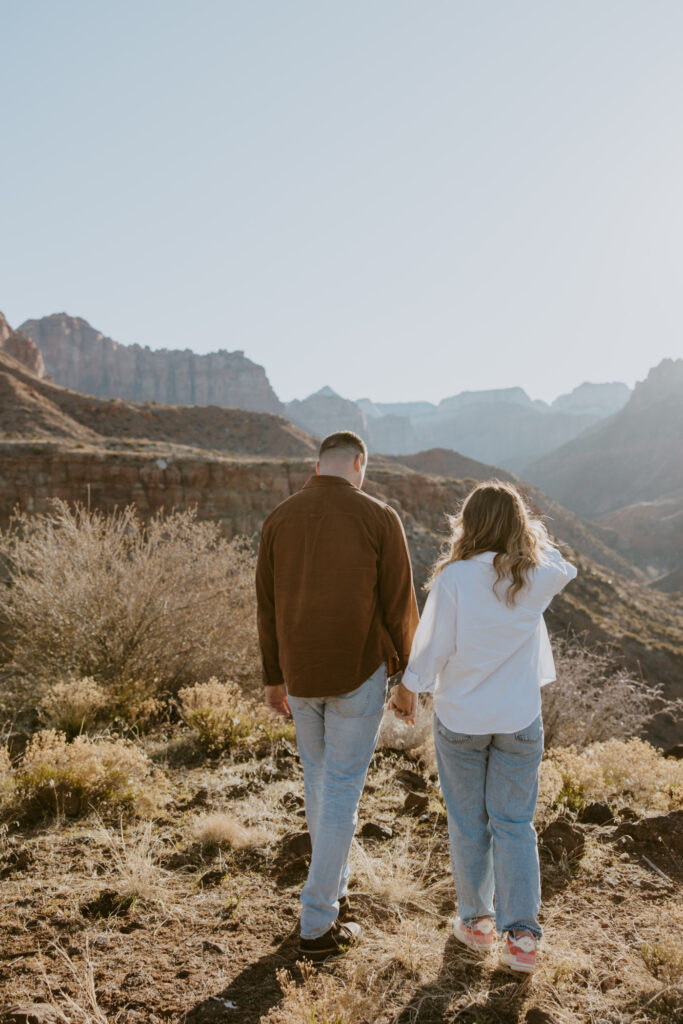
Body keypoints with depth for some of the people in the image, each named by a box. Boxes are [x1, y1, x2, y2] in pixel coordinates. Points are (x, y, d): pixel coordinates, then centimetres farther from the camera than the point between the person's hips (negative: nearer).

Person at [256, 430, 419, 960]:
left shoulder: (280, 518, 2)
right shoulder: (379, 518, -9)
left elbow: (267, 605, 6)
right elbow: (399, 605, -7)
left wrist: (274, 677, 16)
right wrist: (408, 672, 7)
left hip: (300, 676, 4)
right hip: (359, 674, -4)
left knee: (319, 781, 21)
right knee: (342, 793, 5)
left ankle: (334, 890, 37)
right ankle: (318, 924, 13)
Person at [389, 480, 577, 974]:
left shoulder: (453, 578, -16)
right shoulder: (536, 579, -8)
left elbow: (433, 646, -9)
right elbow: (565, 568, 17)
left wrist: (408, 686, 7)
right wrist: (529, 527, 14)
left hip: (460, 720, -1)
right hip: (520, 721, 2)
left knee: (468, 825, 15)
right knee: (515, 825, 13)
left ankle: (476, 920, 29)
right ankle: (522, 935, 11)